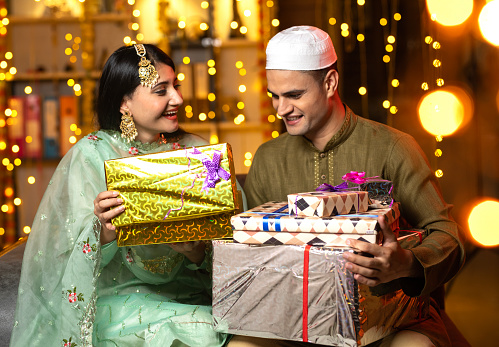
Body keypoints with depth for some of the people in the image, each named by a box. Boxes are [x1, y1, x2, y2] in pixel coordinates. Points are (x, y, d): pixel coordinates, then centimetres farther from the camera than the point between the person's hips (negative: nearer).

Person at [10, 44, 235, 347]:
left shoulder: (195, 151, 7)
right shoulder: (92, 155, -3)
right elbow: (79, 257, -9)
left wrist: (196, 253, -19)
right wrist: (105, 232, -31)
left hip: (187, 292, 4)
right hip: (118, 296, -4)